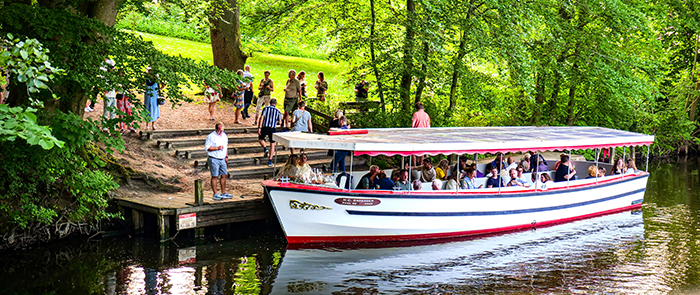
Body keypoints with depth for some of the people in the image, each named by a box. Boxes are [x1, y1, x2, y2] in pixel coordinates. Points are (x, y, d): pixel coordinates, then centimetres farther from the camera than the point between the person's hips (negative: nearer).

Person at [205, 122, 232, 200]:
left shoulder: (224, 136, 11)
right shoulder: (211, 136, -10)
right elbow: (207, 147, -13)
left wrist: (226, 156, 16)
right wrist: (217, 148, -19)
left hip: (222, 159, 6)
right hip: (214, 159, -6)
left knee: (224, 175, 7)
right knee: (214, 176, -2)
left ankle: (223, 193, 17)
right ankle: (215, 194, 4)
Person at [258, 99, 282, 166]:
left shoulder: (265, 108, 4)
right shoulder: (278, 111, 8)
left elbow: (262, 117, -8)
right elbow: (279, 122, 7)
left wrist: (259, 127, -10)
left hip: (265, 127, -1)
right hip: (273, 129, 1)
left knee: (260, 138, 27)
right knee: (272, 144, 8)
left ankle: (265, 149, 2)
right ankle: (270, 161, 3)